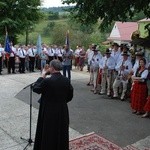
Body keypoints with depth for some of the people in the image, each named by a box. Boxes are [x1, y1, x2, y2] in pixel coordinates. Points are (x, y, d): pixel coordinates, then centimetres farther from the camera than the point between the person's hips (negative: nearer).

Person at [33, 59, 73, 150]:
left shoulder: (47, 81, -22)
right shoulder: (66, 80, -7)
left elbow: (35, 88, -7)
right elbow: (70, 95, 2)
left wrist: (43, 76, -3)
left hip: (49, 112, -4)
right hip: (63, 111, 4)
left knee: (48, 134, 14)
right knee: (61, 132, 21)